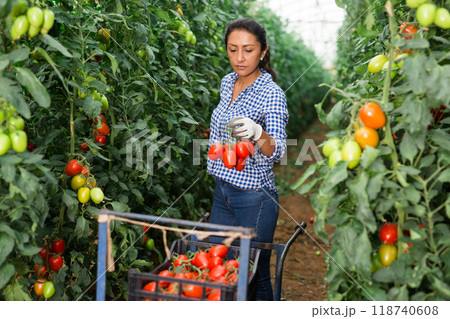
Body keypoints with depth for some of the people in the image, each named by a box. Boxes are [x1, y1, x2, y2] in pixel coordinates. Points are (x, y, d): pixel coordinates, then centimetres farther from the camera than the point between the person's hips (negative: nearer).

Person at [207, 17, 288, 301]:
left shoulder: (272, 94, -17)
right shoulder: (227, 83, 6)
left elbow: (278, 152, -30)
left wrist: (258, 134, -49)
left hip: (254, 198, -7)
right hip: (223, 190, 7)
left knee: (254, 275, 3)